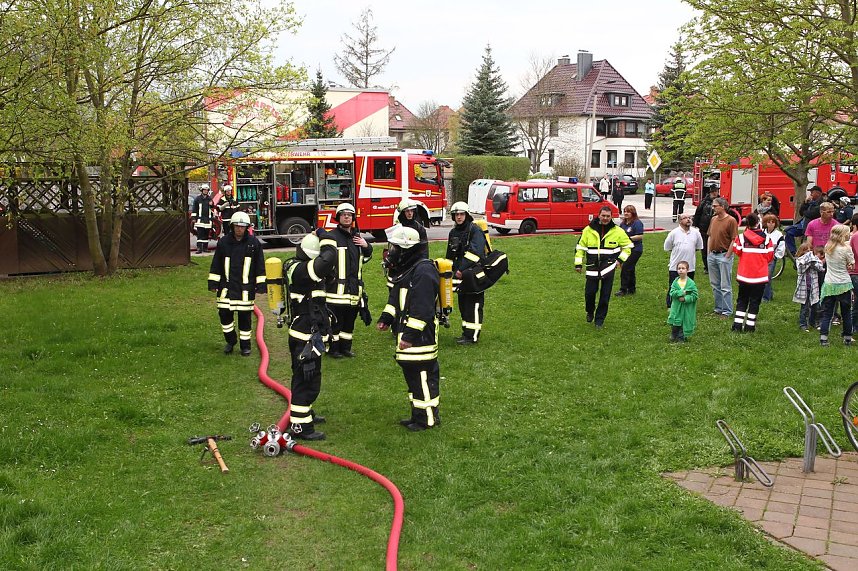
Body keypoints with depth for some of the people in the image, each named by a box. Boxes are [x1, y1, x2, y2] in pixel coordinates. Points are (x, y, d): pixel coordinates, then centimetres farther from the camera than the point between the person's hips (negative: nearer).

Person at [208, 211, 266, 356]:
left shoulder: (254, 243, 0)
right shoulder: (223, 242, 2)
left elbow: (260, 266, 4)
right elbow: (216, 265, 7)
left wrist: (260, 285, 0)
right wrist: (213, 283, 5)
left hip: (246, 287, -1)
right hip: (227, 286, 1)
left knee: (245, 317, 4)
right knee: (225, 314, 2)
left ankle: (245, 345, 17)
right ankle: (230, 341, 23)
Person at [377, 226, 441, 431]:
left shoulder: (423, 272, -20)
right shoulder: (404, 270, 14)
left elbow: (422, 309, -24)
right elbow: (395, 298, 25)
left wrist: (410, 335, -25)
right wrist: (386, 319, 12)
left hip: (420, 337, -11)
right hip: (406, 332, 11)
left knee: (423, 376, -3)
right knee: (412, 375, 16)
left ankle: (429, 418, 7)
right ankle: (418, 415, 26)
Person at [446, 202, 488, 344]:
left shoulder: (475, 230, -11)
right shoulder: (453, 233, 14)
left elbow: (475, 252, -24)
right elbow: (450, 255, 25)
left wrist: (462, 269, -27)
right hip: (461, 274, 8)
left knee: (473, 305, -7)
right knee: (463, 304, 12)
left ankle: (473, 336, -6)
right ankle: (466, 332, 20)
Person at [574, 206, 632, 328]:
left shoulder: (617, 231, 0)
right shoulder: (589, 230, 0)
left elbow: (627, 246, 12)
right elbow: (580, 247, 8)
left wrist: (620, 259, 1)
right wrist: (578, 263, 4)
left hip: (608, 267, 0)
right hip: (592, 267, 1)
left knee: (605, 295, 1)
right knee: (589, 293, 0)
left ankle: (600, 319, 14)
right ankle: (590, 312, 30)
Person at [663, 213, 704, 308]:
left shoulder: (696, 232, 2)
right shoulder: (674, 233, -6)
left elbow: (699, 247, 14)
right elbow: (667, 247, 2)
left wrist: (690, 251, 8)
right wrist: (678, 252, 3)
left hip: (690, 267, 3)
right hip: (675, 267, -3)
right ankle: (670, 306, 14)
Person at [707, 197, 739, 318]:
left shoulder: (731, 220, -11)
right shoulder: (713, 219, 10)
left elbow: (734, 240, -12)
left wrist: (727, 256, -14)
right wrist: (708, 253, 12)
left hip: (724, 255, -7)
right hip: (712, 255, 7)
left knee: (725, 286, -3)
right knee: (715, 284, 13)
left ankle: (727, 311, 3)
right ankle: (718, 308, 23)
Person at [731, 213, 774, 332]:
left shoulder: (741, 237, -9)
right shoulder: (766, 238, -7)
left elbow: (737, 252, 0)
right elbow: (770, 256, -1)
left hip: (744, 274, 1)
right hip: (760, 275, -1)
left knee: (742, 300, 13)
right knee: (755, 301, 7)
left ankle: (737, 325, 8)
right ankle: (750, 326, 5)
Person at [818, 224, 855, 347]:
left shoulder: (827, 247, 0)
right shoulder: (846, 248, -14)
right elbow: (851, 265, -5)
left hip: (828, 284, 4)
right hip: (843, 285, -4)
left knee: (827, 313, 6)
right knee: (846, 313, 12)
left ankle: (823, 338, -3)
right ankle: (847, 338, 19)